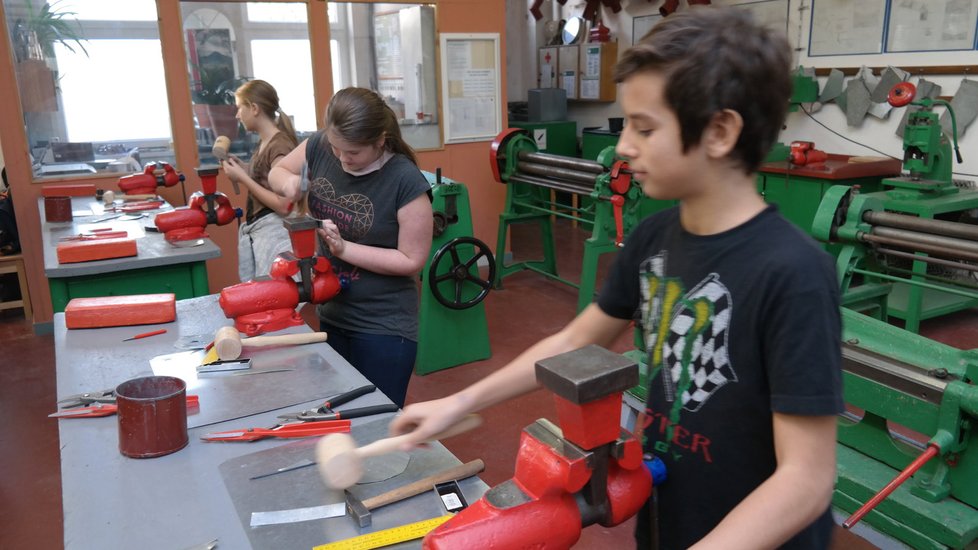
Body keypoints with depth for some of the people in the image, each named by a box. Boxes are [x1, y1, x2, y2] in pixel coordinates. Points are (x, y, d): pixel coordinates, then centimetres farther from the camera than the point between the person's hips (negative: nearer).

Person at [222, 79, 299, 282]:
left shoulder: (279, 145, -16)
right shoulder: (263, 143, 12)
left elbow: (284, 205, -20)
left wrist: (242, 178, -16)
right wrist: (242, 168, 5)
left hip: (274, 232, -9)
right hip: (254, 230, 9)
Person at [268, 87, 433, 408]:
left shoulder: (406, 182, -21)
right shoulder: (320, 147, -6)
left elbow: (412, 260, -17)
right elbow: (277, 171, 12)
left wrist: (343, 248, -23)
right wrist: (288, 182, -12)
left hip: (384, 327, -6)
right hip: (330, 316, 6)